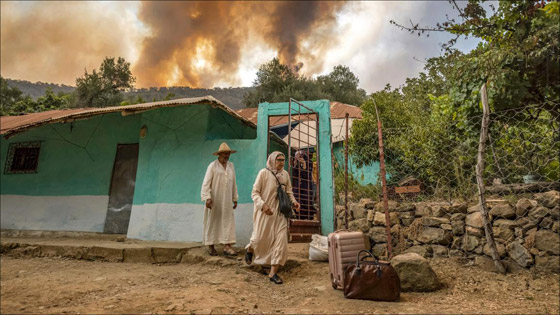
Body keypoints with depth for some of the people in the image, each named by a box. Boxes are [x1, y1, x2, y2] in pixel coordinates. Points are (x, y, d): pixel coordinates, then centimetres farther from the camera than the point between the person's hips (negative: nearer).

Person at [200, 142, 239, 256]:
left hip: (227, 200, 4)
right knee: (212, 222, 5)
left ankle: (227, 246, 2)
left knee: (228, 221, 0)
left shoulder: (231, 166, 9)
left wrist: (235, 198, 12)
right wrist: (207, 198, -19)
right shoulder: (212, 166, -6)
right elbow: (206, 183, -10)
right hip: (214, 200, -4)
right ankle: (211, 246, 16)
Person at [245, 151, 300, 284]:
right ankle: (250, 249, 43)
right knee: (260, 238, 4)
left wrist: (293, 201, -5)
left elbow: (289, 192, 14)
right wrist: (263, 205, -24)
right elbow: (255, 192, -9)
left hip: (280, 213, 4)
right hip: (264, 212, -4)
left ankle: (273, 273, 8)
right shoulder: (264, 173, -8)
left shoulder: (285, 174, 5)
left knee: (281, 240, -3)